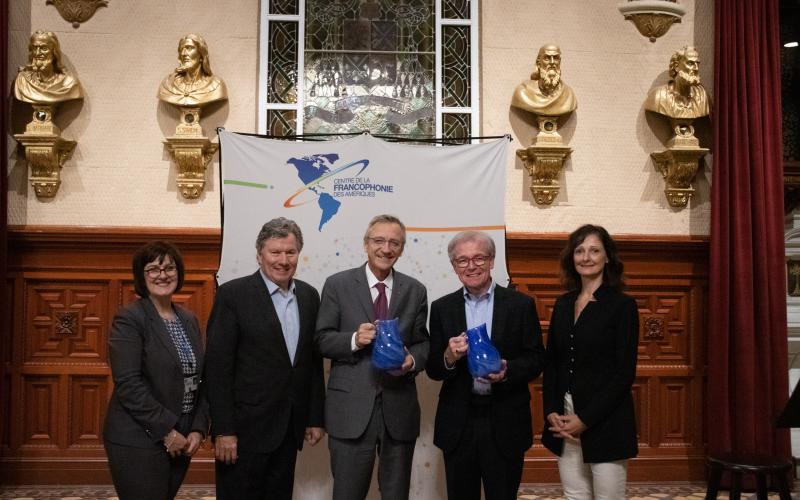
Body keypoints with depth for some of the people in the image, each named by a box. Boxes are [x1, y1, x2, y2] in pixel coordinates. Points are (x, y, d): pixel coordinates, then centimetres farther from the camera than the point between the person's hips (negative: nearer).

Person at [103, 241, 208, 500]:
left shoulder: (189, 320, 12)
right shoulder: (129, 319, -8)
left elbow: (200, 380, 12)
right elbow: (128, 384, -16)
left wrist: (198, 429, 0)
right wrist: (166, 431, -16)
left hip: (180, 440, 6)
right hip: (139, 442, -6)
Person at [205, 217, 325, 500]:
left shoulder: (309, 296, 8)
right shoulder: (233, 294, -9)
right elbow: (218, 366, -11)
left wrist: (315, 418, 10)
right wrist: (223, 430, -14)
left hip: (290, 428, 5)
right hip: (246, 427, -5)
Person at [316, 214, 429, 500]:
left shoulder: (415, 291, 8)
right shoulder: (337, 285, 0)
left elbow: (423, 343, 10)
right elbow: (322, 340, 0)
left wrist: (413, 360, -12)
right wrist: (353, 340, -19)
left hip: (399, 408, 2)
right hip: (351, 407, -2)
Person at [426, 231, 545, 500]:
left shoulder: (521, 304, 0)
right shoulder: (442, 308, 5)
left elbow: (536, 359, 1)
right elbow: (432, 370, 5)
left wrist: (507, 371, -18)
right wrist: (449, 358, -17)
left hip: (505, 424, -1)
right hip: (458, 425, 2)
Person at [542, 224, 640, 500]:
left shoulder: (622, 305, -6)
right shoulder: (563, 305, 10)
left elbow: (624, 372, -10)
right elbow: (551, 363, 11)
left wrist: (585, 419, -14)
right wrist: (551, 412, -3)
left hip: (605, 423, -5)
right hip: (564, 421, 5)